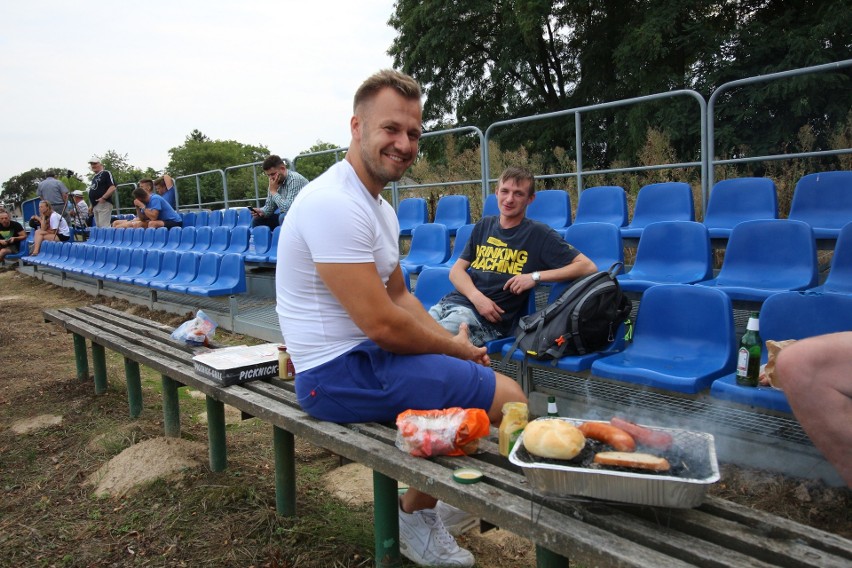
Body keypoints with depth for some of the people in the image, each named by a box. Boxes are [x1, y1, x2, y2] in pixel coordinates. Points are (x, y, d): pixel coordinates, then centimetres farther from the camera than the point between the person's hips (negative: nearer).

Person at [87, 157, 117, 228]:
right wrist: (91, 206, 22)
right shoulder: (94, 178, 24)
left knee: (104, 226, -16)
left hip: (104, 204, -9)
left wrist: (103, 198, -23)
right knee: (98, 226, 8)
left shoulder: (106, 173, -2)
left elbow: (113, 188, -15)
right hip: (95, 205, 9)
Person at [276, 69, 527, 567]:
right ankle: (414, 517, 9)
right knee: (510, 400, -13)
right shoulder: (335, 204, -22)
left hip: (365, 354, 10)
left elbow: (400, 296, 16)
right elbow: (382, 323, -25)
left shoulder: (379, 206, 11)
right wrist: (456, 348, -8)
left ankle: (435, 506, 24)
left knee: (491, 376, 19)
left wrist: (456, 344, 2)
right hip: (339, 372, -10)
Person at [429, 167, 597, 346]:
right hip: (451, 301, 5)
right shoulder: (484, 226, 18)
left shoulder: (538, 234, 3)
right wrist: (477, 297, -8)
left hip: (487, 318, -5)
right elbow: (457, 270, 13)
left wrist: (536, 276, -13)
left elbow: (588, 267, -4)